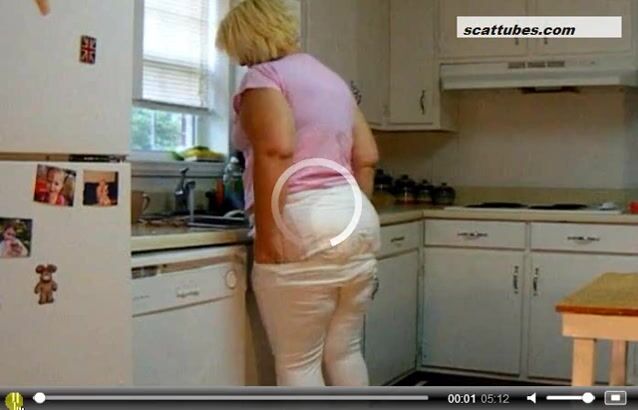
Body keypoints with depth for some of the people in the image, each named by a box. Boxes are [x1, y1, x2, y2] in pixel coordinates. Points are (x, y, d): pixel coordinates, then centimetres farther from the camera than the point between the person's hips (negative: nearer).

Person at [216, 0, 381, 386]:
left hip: (305, 227, -8)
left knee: (298, 362, 0)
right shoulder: (331, 78, 23)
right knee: (345, 352, 16)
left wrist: (266, 234, -19)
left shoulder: (265, 76, -2)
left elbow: (276, 150, -19)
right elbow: (367, 157, 18)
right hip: (359, 224, 9)